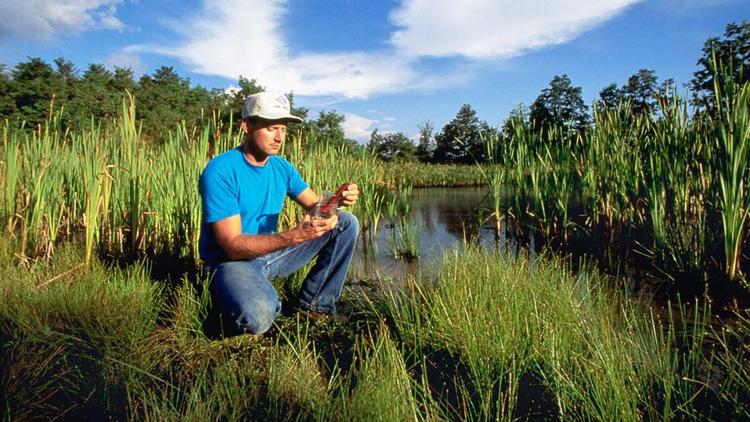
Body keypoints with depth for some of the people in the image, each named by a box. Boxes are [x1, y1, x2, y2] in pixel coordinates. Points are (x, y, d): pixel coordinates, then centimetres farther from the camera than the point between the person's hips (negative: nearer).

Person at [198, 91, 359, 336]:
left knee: (346, 224, 0)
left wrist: (337, 199, -18)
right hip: (233, 261, -7)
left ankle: (315, 303, 3)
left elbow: (314, 205, 6)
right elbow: (233, 246, -25)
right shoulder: (220, 172, -21)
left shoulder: (281, 166, 2)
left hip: (273, 252, 7)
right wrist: (295, 235, -37)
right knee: (259, 316, -40)